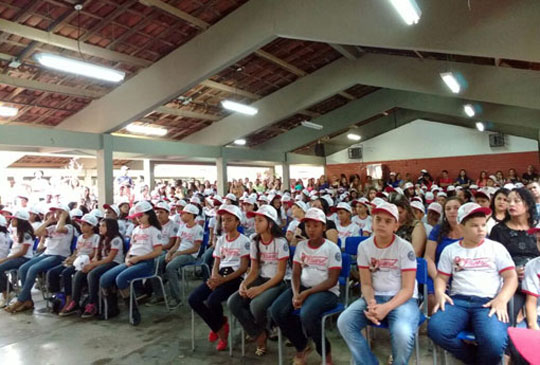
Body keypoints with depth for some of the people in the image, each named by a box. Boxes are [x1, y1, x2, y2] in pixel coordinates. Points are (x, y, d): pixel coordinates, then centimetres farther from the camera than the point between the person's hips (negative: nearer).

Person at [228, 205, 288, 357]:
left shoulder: (280, 242, -14)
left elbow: (280, 273, -14)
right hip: (260, 280, 6)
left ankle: (262, 330, 5)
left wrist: (260, 288, -24)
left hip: (277, 283, -6)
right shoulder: (254, 242, 5)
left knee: (256, 304, -32)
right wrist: (244, 284, -13)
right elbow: (254, 271, 7)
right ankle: (259, 335, 1)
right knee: (233, 302, -16)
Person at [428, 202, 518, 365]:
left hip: (488, 302, -1)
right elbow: (441, 277, 15)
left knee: (494, 340, -33)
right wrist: (439, 293, -8)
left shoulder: (496, 247, 11)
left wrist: (501, 300, -13)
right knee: (435, 329, -27)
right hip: (458, 301, 2)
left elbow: (511, 277, 5)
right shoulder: (450, 250, 14)